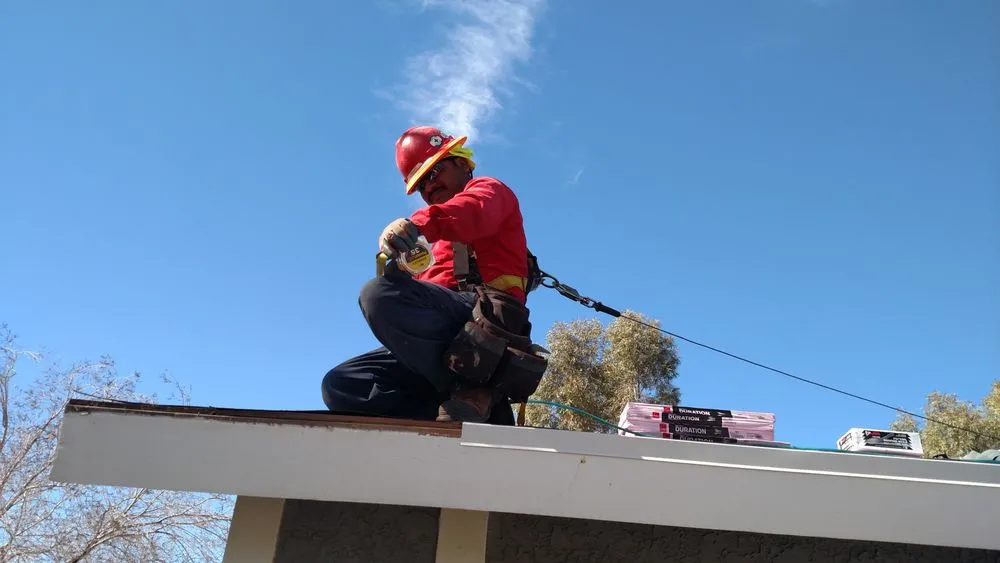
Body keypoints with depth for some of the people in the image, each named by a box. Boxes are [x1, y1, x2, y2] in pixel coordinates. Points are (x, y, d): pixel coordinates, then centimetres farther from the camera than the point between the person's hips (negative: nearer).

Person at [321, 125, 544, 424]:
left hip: (486, 317, -8)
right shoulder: (441, 241, 39)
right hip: (449, 336, 9)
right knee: (340, 385, -3)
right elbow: (424, 290, 24)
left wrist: (418, 222, -33)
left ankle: (473, 390, -26)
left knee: (380, 294, -31)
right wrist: (400, 273, 3)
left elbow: (473, 212, -14)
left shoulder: (488, 189, 14)